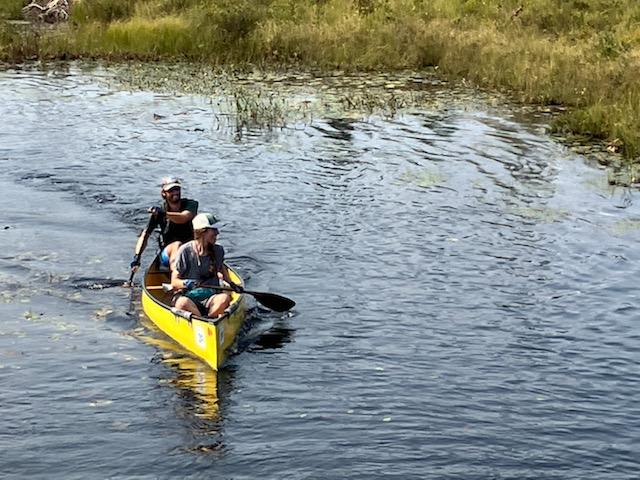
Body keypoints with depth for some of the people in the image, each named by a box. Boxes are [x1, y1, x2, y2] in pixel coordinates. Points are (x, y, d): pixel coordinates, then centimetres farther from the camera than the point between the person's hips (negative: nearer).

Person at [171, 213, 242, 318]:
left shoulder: (218, 250, 5)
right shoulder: (185, 251, -7)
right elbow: (174, 282, -5)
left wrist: (231, 283, 16)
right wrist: (186, 283, -26)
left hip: (211, 298, 3)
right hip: (189, 297, -3)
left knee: (225, 297, -31)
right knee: (182, 303, -38)